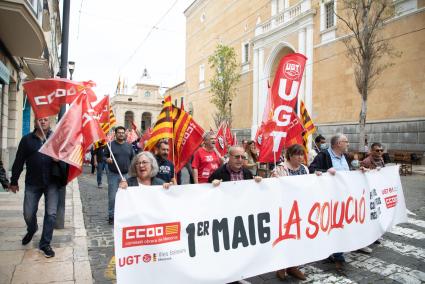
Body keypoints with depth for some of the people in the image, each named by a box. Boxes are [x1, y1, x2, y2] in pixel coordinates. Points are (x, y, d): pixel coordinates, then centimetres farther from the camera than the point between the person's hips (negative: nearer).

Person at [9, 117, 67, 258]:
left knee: (51, 213, -2)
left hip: (52, 182, -1)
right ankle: (31, 230, 44)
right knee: (28, 214, 10)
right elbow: (19, 162, 8)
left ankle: (45, 243, 14)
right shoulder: (27, 139, 6)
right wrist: (14, 181, 9)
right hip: (32, 183, 1)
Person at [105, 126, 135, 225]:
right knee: (112, 197, -2)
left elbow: (133, 159, 13)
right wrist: (107, 159, -18)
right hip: (113, 175, -2)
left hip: (126, 175, 3)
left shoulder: (129, 146, 9)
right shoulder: (110, 145, 1)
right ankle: (111, 216, 10)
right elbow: (104, 156, 4)